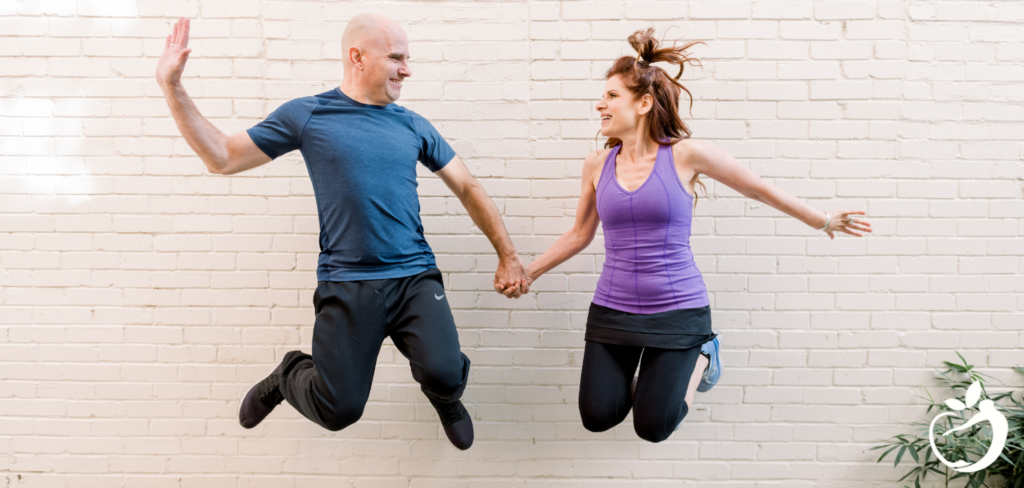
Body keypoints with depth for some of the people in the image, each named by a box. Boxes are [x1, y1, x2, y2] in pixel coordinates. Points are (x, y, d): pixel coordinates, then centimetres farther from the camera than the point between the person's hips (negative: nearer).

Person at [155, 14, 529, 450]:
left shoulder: (413, 126, 10)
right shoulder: (305, 115, 3)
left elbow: (467, 188, 16)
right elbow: (222, 158, 7)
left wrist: (508, 255, 15)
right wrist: (172, 88, -2)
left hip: (415, 278, 2)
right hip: (347, 284, -1)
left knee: (444, 377, -20)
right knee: (339, 410, -5)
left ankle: (445, 398, 19)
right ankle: (290, 374, 31)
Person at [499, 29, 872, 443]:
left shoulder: (685, 154, -9)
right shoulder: (597, 165, 1)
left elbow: (758, 189, 2)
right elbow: (578, 235, 12)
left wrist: (824, 222, 8)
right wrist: (528, 272, 11)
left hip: (677, 311, -3)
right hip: (612, 311, 3)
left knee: (652, 428, 0)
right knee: (597, 418, -1)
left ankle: (699, 356, 27)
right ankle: (638, 368, 30)